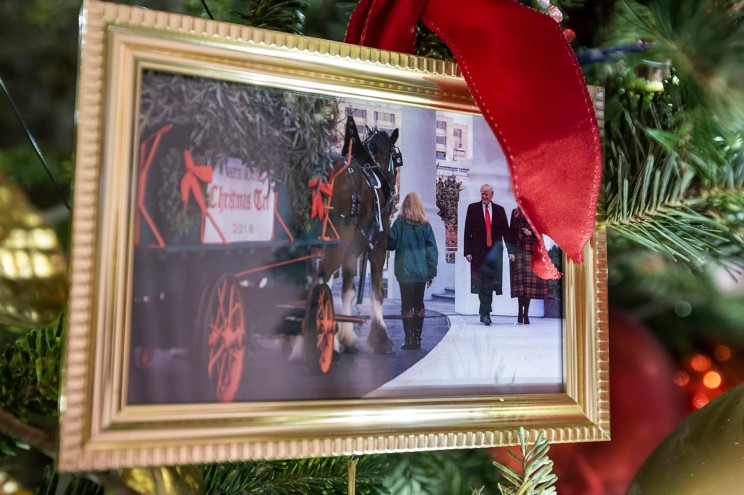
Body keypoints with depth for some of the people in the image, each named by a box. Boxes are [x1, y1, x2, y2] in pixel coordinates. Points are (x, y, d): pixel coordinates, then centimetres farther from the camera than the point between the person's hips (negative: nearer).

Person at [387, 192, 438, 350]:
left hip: (404, 271, -2)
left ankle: (409, 340, 0)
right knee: (419, 304, 11)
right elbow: (432, 249, 2)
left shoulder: (399, 223, -5)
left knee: (407, 305, 2)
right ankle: (417, 340, 13)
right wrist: (431, 272, 8)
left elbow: (391, 244, -5)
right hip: (421, 272, 2)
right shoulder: (425, 225, 1)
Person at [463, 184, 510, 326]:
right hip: (478, 250, 0)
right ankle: (485, 313, 16)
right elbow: (467, 231, 2)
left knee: (489, 281, -8)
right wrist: (467, 251, -5)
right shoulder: (472, 208, 4)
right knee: (481, 282, 4)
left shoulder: (499, 210, 9)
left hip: (494, 250, 0)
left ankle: (484, 313, 3)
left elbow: (506, 231, 9)